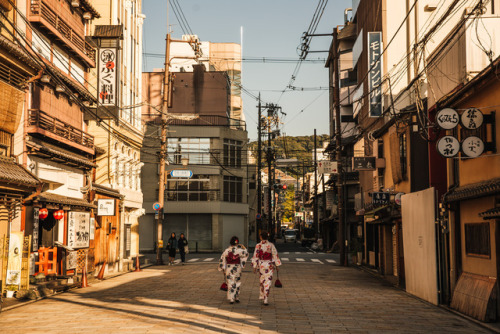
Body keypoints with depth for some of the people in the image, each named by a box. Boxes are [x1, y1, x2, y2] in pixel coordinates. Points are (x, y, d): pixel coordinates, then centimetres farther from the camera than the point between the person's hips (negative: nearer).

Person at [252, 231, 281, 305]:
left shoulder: (258, 245, -7)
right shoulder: (271, 245, -6)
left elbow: (255, 256, -7)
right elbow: (275, 255, -2)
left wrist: (254, 266, -1)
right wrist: (277, 265, 7)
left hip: (261, 265, 1)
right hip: (269, 265, -1)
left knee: (262, 280, 20)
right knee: (268, 282, 1)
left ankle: (262, 296, 32)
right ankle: (266, 299, -5)